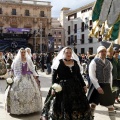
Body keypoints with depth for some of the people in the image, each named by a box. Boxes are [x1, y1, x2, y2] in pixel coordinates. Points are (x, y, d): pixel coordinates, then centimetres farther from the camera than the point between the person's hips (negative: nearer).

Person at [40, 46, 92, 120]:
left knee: (81, 104, 6)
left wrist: (84, 85, 11)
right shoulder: (58, 62, -3)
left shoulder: (75, 62, 9)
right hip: (63, 87, -4)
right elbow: (54, 76, -6)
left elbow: (79, 75, 14)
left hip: (76, 86, 4)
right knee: (64, 106, 5)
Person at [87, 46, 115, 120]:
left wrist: (110, 87, 9)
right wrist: (98, 87, -20)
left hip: (106, 86, 5)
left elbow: (110, 75, 15)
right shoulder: (94, 62, -8)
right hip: (97, 86, -5)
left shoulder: (109, 63, 10)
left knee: (110, 105, 9)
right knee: (93, 103, 4)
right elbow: (92, 76, -15)